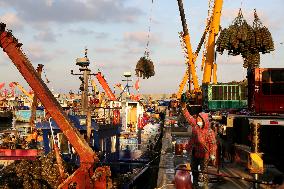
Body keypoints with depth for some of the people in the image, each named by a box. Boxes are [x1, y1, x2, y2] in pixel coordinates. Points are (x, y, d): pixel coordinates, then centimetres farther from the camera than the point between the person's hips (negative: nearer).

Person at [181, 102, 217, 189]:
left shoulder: (209, 132, -20)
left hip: (204, 154, -6)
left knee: (204, 169, 5)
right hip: (195, 152, 6)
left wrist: (212, 155, -16)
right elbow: (189, 117, -2)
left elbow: (213, 144, -17)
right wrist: (184, 108, -13)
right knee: (194, 168, 19)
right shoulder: (195, 125, -5)